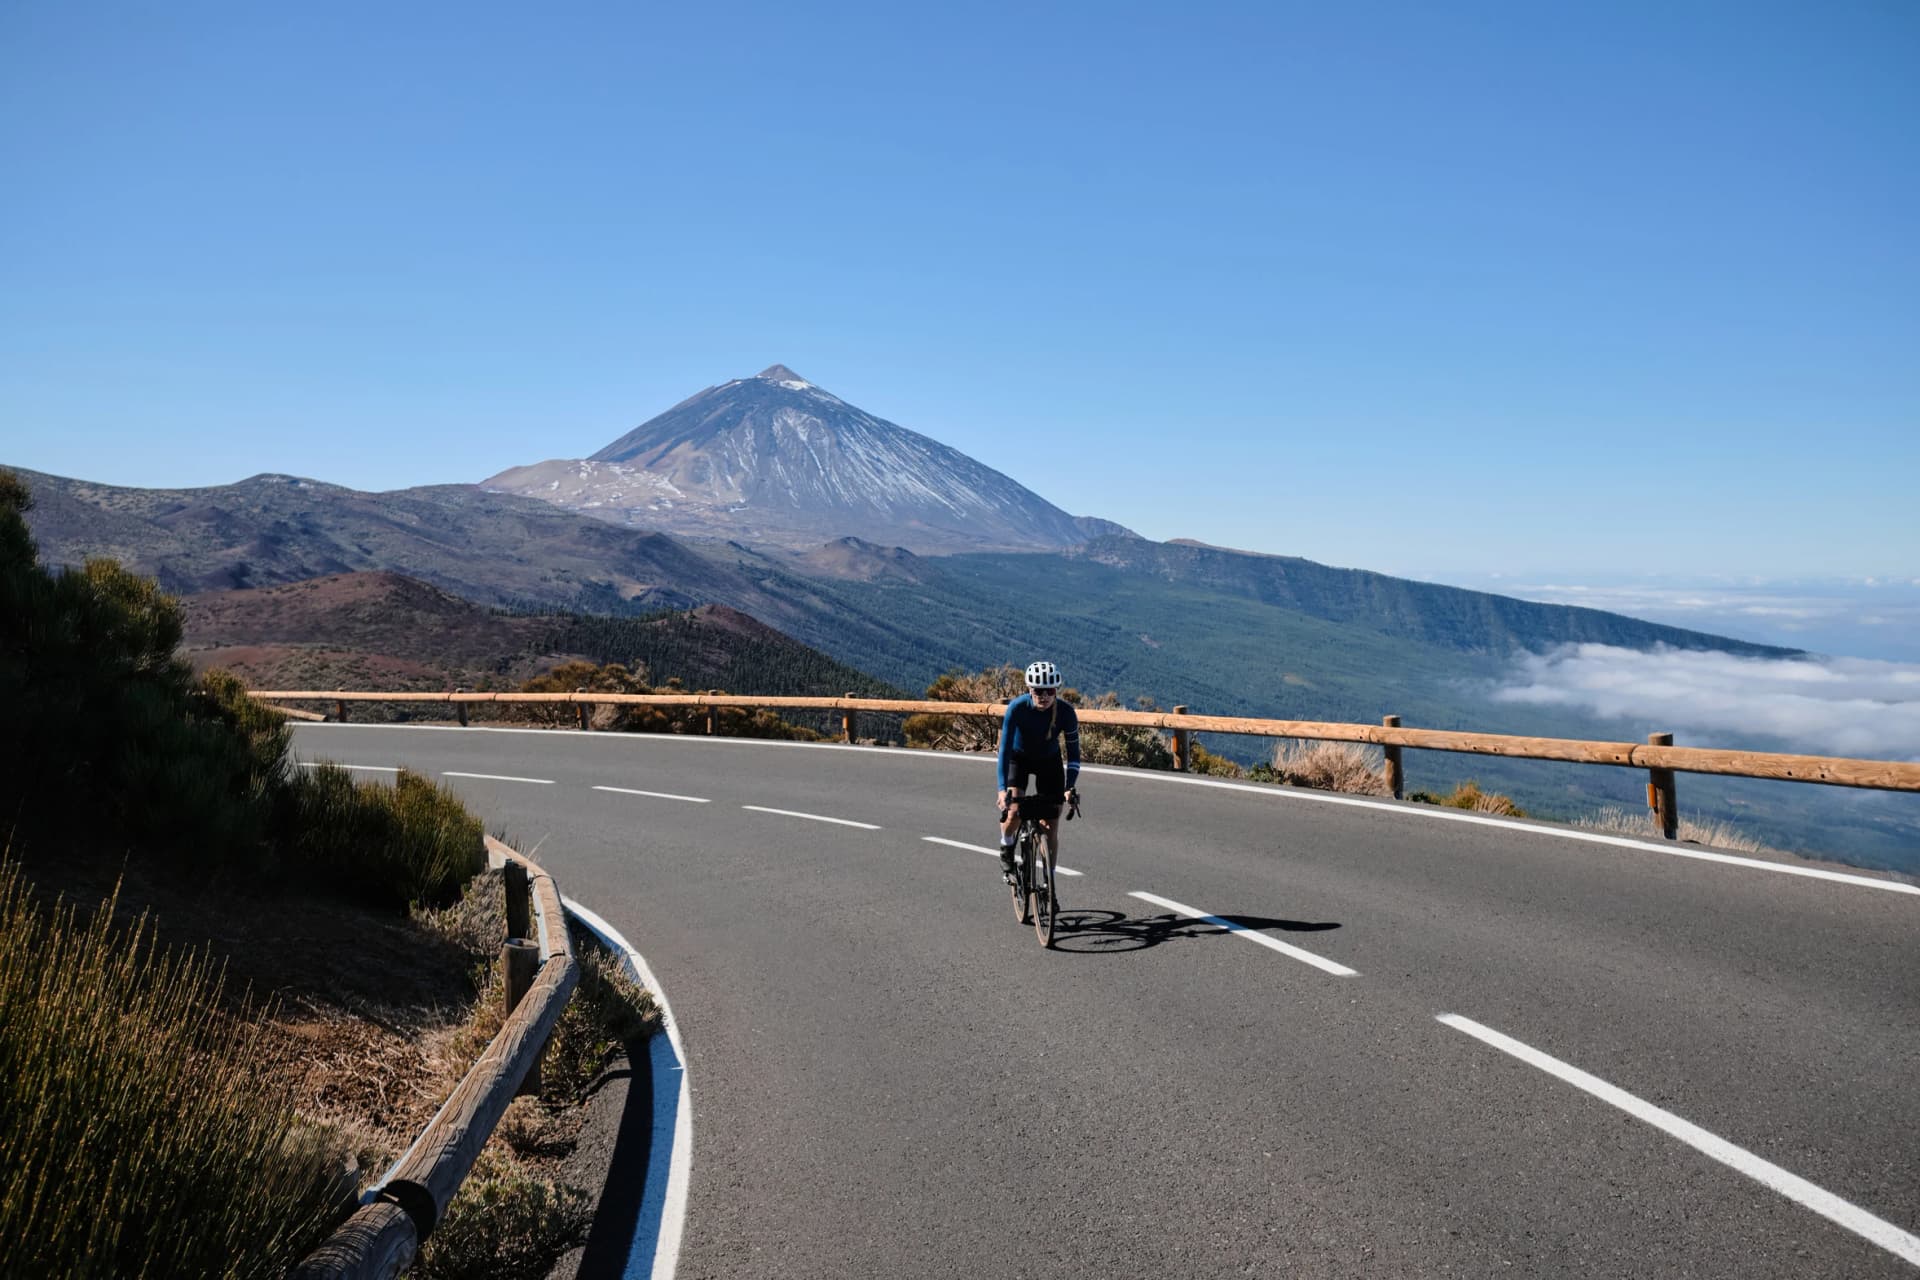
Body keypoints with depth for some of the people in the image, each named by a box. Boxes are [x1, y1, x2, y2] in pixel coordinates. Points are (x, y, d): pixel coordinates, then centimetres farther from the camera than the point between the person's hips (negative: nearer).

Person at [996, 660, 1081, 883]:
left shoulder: (1066, 712, -28)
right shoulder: (1017, 708, -31)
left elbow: (1073, 753, -22)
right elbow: (1005, 748, -31)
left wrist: (1069, 787, -36)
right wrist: (1002, 788, -41)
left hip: (1049, 761, 1)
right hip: (1019, 758, -1)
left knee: (1051, 826, -3)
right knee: (1014, 811, -23)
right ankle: (1006, 850, 8)